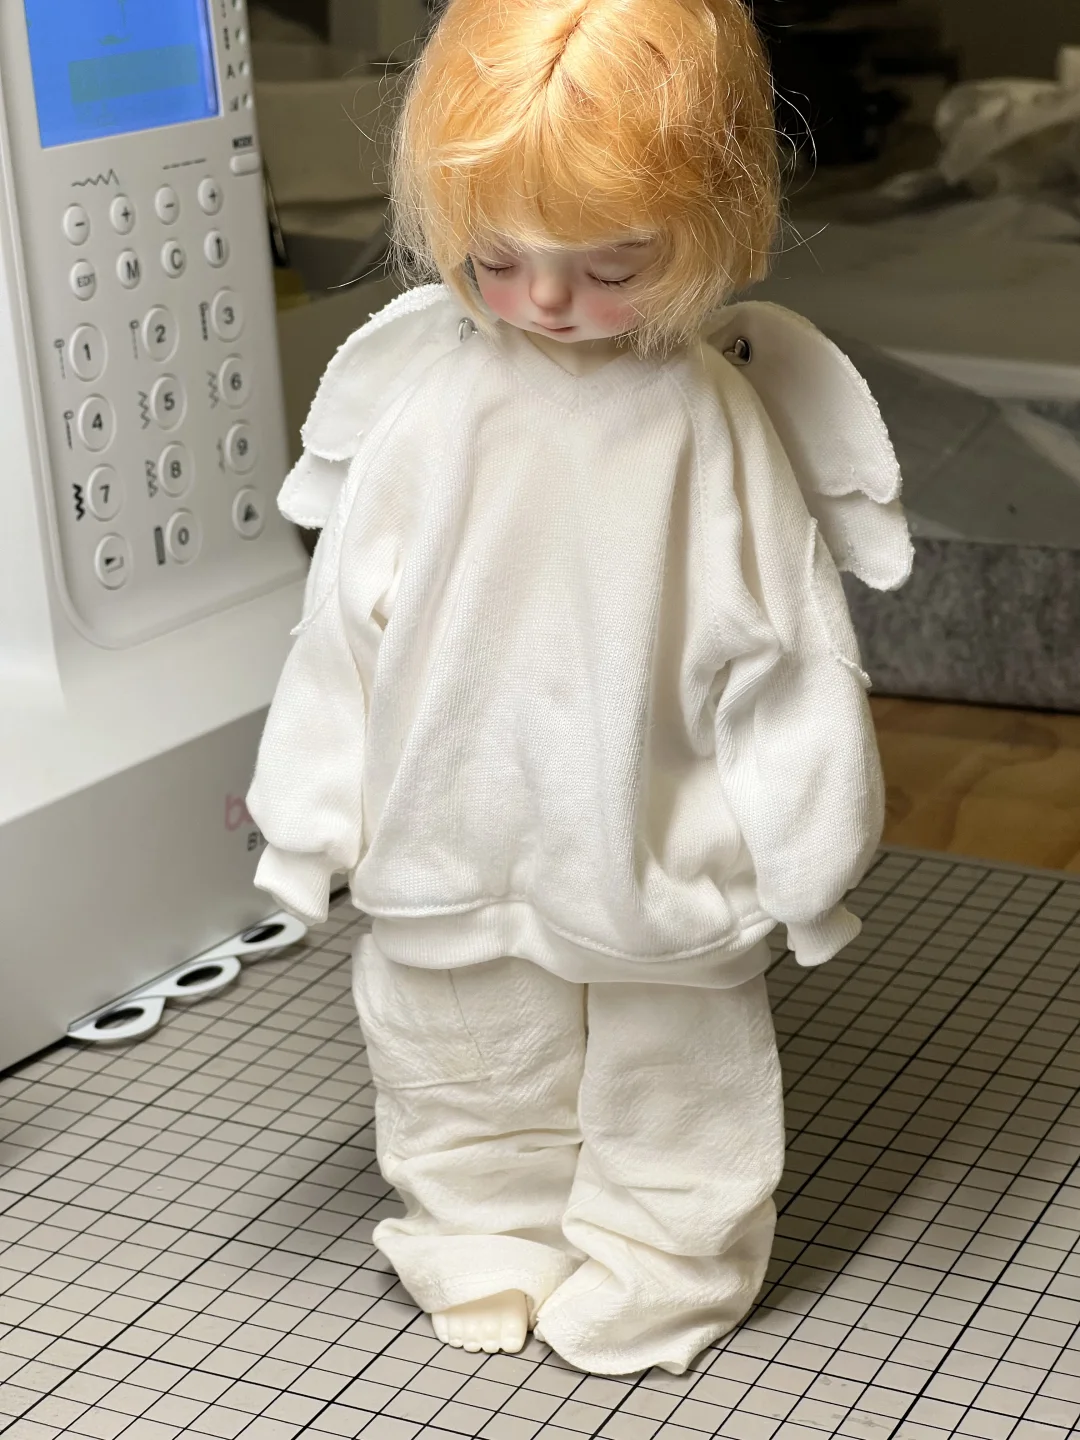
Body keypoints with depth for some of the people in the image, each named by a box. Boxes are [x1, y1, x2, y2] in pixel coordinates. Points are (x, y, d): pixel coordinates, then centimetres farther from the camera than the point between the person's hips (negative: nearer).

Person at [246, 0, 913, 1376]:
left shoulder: (718, 421, -17)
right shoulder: (417, 387, -12)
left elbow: (785, 642, -9)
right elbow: (348, 605, -3)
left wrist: (800, 845, -4)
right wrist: (312, 794, 3)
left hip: (654, 842, -2)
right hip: (448, 835, 3)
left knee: (671, 1066, 17)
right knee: (457, 1061, 21)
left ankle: (656, 1276, 39)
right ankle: (484, 1248, 44)